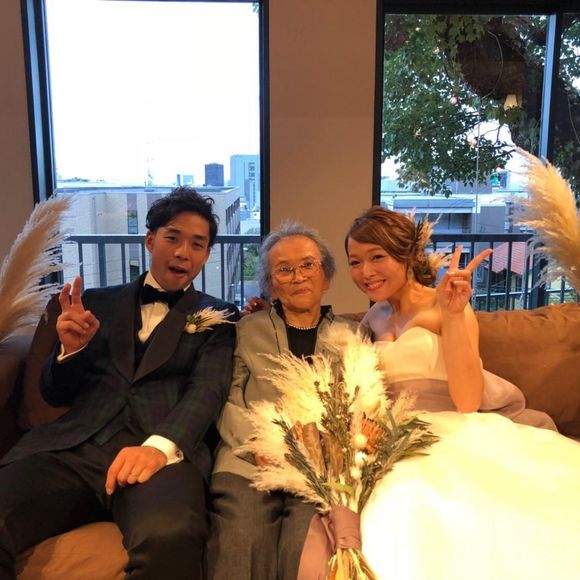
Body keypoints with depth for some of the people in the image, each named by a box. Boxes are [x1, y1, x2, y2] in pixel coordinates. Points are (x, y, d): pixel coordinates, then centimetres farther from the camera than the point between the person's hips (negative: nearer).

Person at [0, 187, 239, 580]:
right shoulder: (99, 303, 20)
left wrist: (160, 445, -23)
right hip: (72, 447, 3)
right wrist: (71, 348, -2)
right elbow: (55, 395, 21)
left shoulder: (218, 316, 15)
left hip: (163, 451, -2)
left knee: (170, 538, -36)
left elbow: (208, 390, -3)